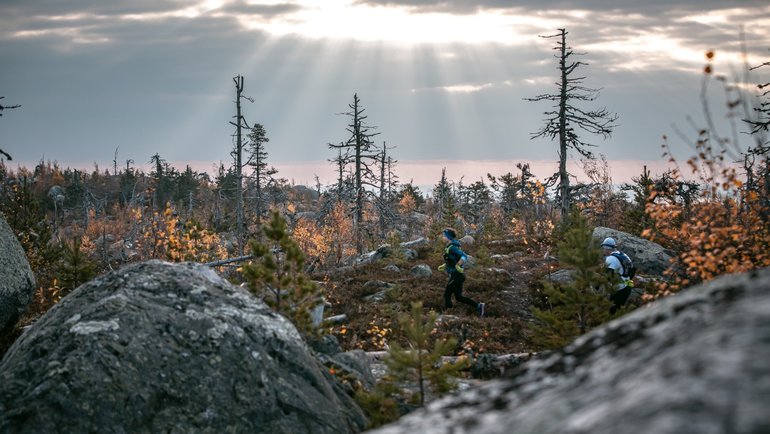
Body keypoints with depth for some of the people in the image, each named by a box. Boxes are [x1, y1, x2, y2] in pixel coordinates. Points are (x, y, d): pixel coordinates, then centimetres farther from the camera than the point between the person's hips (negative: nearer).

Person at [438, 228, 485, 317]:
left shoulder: (452, 247, -17)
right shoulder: (449, 247, 13)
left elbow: (464, 256, -27)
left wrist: (457, 265, -24)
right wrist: (444, 266, 17)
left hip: (456, 275, -10)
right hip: (457, 275, 10)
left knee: (447, 295, -1)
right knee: (459, 297, 13)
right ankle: (479, 306, 12)